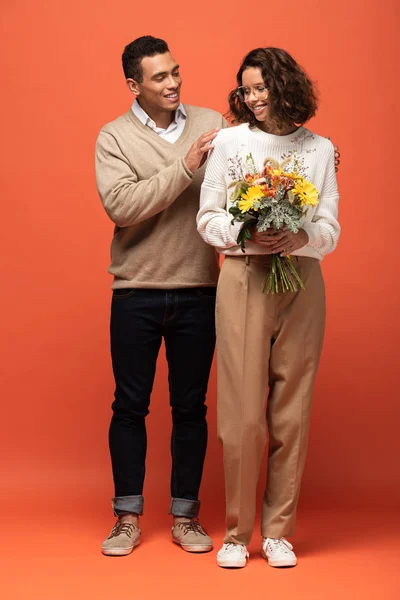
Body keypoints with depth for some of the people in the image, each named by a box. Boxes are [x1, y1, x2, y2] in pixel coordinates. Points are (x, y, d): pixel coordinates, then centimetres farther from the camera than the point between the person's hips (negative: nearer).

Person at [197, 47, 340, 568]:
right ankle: (237, 532, 9)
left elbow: (330, 232, 6)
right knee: (242, 411, -4)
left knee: (291, 412, 3)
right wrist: (247, 234, -13)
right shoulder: (230, 141, 7)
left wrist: (297, 237, -15)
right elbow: (207, 218, 5)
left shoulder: (319, 149, 10)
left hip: (302, 283, 1)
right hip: (244, 279, -1)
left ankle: (279, 531, 14)